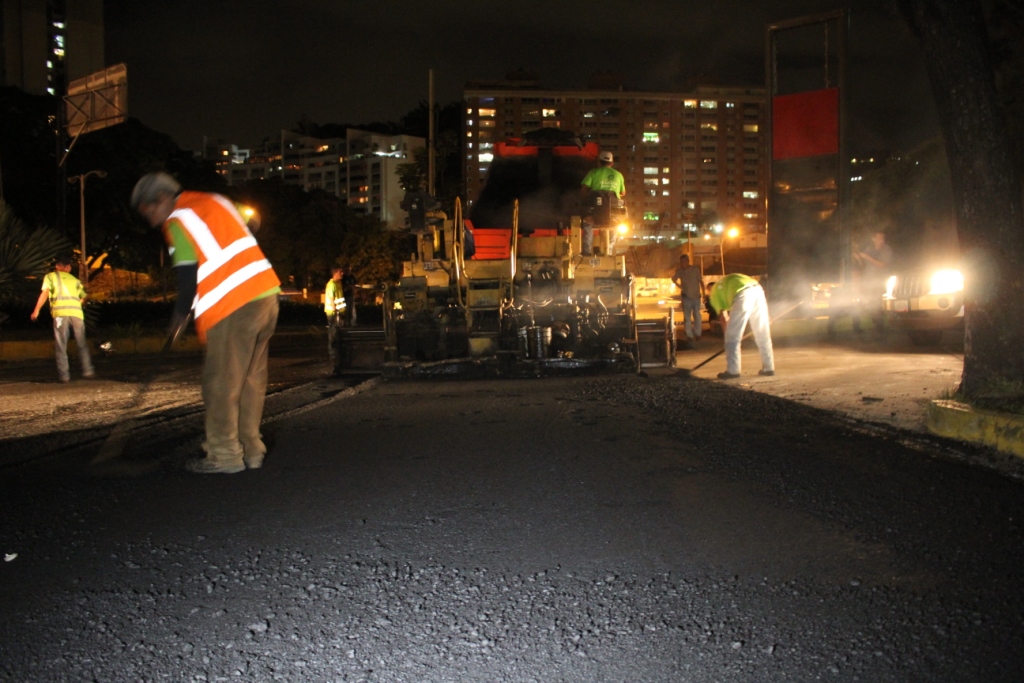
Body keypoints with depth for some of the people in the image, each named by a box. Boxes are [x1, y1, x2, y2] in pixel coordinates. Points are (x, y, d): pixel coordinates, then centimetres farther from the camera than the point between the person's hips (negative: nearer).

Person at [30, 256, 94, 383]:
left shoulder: (50, 276, 14)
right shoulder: (74, 279, 25)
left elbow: (45, 292, -1)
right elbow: (82, 297, 18)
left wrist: (36, 310, -1)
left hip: (60, 312, -2)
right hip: (76, 312, 3)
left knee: (61, 346, 2)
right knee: (82, 344, 14)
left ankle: (64, 374, -4)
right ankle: (88, 370, 7)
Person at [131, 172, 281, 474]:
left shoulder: (178, 220, -4)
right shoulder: (215, 201, 20)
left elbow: (188, 275, -6)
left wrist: (181, 314, 9)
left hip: (234, 307, -8)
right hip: (266, 294, 8)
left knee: (221, 383, 1)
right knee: (252, 378, 13)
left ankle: (224, 454, 6)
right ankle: (252, 449, 17)